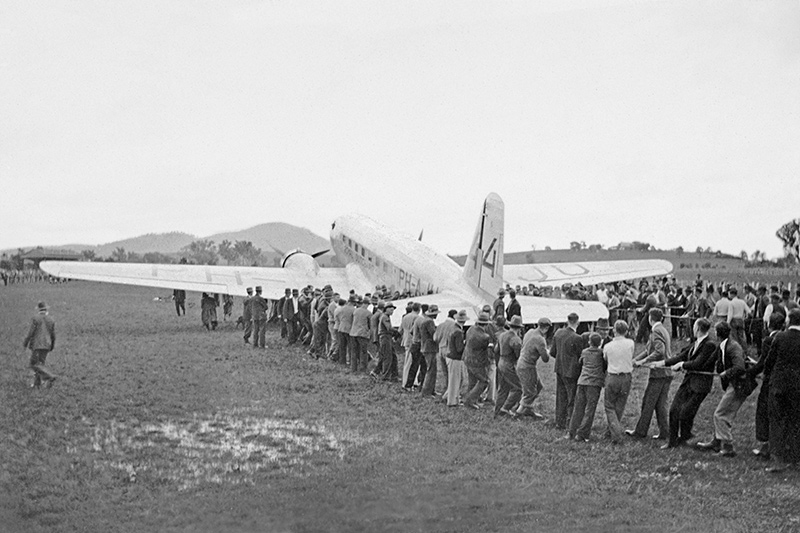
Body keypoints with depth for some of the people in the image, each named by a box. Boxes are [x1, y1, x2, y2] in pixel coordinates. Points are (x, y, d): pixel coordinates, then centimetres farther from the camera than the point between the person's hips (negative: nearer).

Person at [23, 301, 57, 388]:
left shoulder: (35, 318, -9)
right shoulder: (51, 320, 5)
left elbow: (30, 332, -11)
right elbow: (53, 335, 8)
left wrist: (25, 343, 0)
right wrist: (52, 346, 19)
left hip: (36, 345, -5)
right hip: (46, 345, 5)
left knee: (35, 364, -3)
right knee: (40, 364, 14)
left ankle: (50, 377, -20)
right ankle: (37, 383, 13)